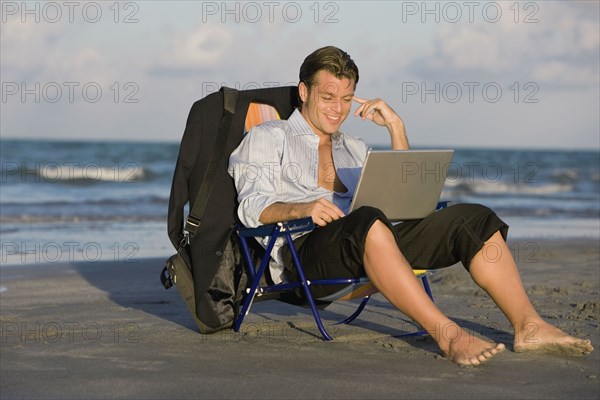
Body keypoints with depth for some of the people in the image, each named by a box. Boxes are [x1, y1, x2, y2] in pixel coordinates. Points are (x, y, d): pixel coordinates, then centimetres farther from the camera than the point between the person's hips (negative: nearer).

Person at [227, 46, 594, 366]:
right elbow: (252, 208, -1)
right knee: (368, 222, -41)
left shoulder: (354, 148, 31)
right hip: (303, 250, -6)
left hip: (366, 246, 6)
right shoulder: (268, 138, 14)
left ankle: (529, 327, -23)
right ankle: (447, 335, -46)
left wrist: (395, 126, 18)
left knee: (473, 219, -11)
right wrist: (303, 208, -22)